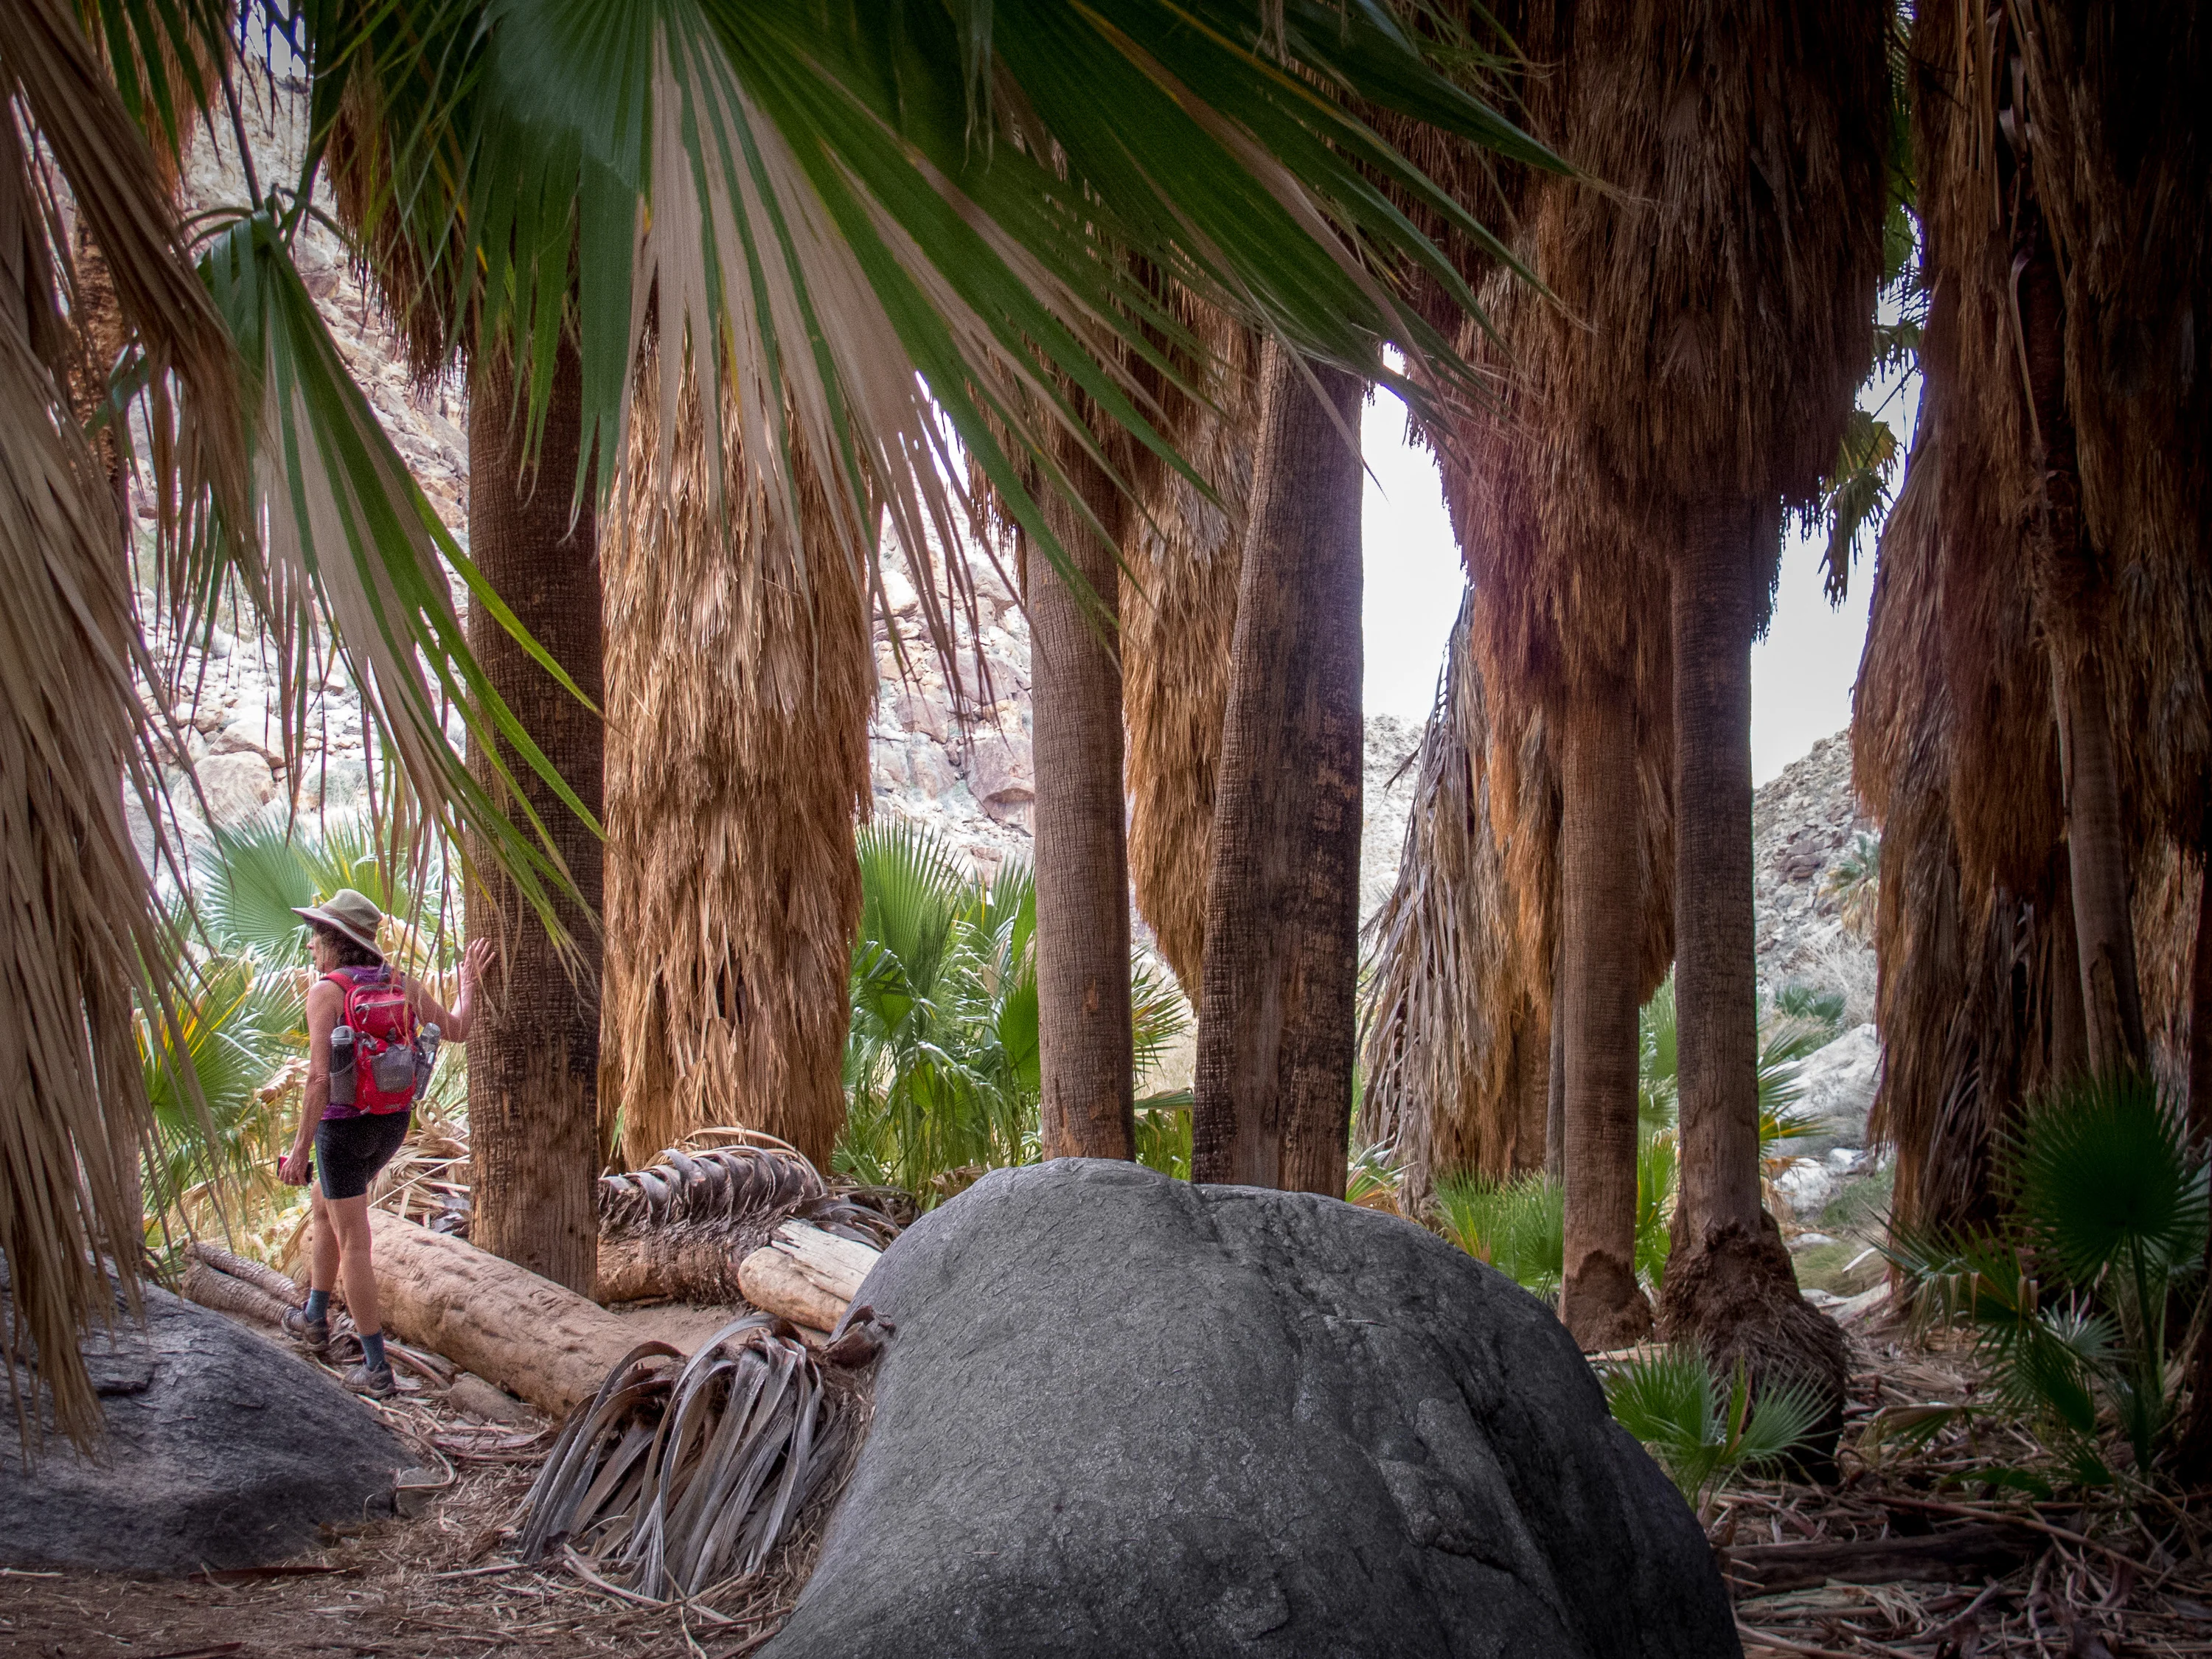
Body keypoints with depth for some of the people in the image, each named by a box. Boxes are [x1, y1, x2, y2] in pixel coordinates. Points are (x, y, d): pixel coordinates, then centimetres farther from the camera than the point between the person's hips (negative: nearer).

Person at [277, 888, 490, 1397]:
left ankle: (376, 1368, 4)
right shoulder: (403, 986, -1)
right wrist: (469, 982, 24)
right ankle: (314, 1321, 42)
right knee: (323, 1207, 30)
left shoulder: (326, 991, -17)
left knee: (353, 1244, 2)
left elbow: (320, 1076, -23)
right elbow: (457, 1031, 9)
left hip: (342, 1125, -7)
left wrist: (301, 1146, -19)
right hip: (393, 1124, 7)